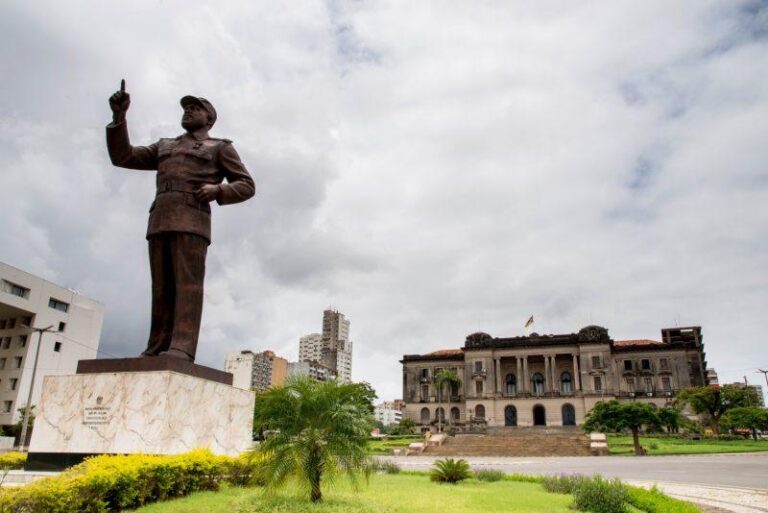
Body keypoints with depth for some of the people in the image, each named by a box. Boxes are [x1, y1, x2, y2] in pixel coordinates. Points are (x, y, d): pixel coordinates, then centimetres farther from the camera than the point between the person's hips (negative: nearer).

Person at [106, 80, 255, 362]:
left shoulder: (220, 148, 17)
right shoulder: (165, 146, 32)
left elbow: (246, 186, 9)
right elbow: (123, 157, 22)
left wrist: (218, 189, -11)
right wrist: (119, 117, 11)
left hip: (192, 218, -5)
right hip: (160, 220, 5)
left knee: (188, 283, -17)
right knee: (162, 288, -2)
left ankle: (181, 349, -26)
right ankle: (156, 351, -5)